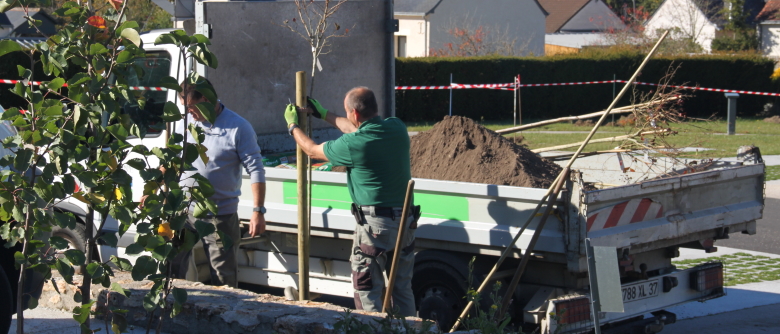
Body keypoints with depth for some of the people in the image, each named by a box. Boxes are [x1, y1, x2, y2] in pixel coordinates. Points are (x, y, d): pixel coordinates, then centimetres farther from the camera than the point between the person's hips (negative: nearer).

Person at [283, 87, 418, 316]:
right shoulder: (396, 128, 2)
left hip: (375, 224, -7)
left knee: (367, 289, 3)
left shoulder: (353, 144, -17)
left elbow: (312, 150, 1)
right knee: (403, 288, 15)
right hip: (405, 220, 7)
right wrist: (323, 114, 33)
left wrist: (292, 125, 20)